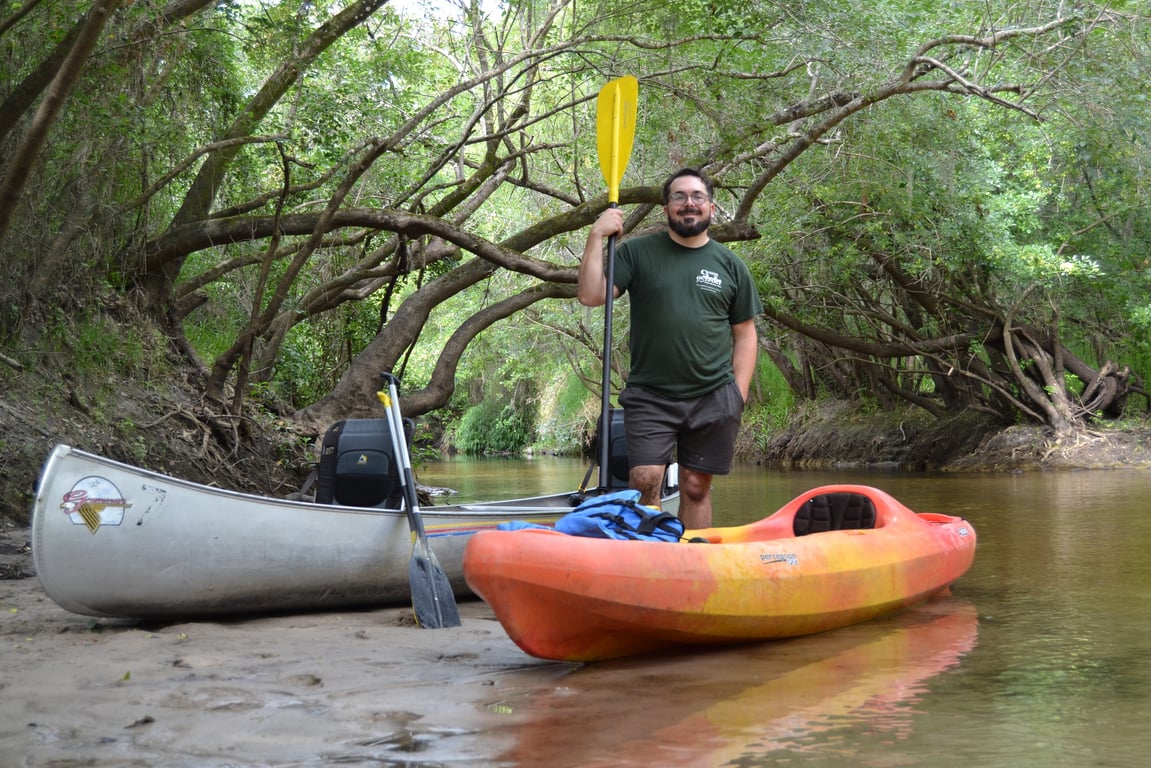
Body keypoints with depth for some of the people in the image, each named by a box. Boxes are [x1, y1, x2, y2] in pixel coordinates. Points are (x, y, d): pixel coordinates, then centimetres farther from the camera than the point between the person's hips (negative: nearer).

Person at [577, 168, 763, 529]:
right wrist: (597, 237, -12)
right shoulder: (637, 252, 5)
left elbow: (745, 334, 11)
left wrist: (738, 394, 1)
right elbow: (591, 296, -5)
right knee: (644, 482, -11)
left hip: (713, 397, 1)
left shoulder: (731, 265, 9)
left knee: (696, 487, 5)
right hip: (649, 396, -1)